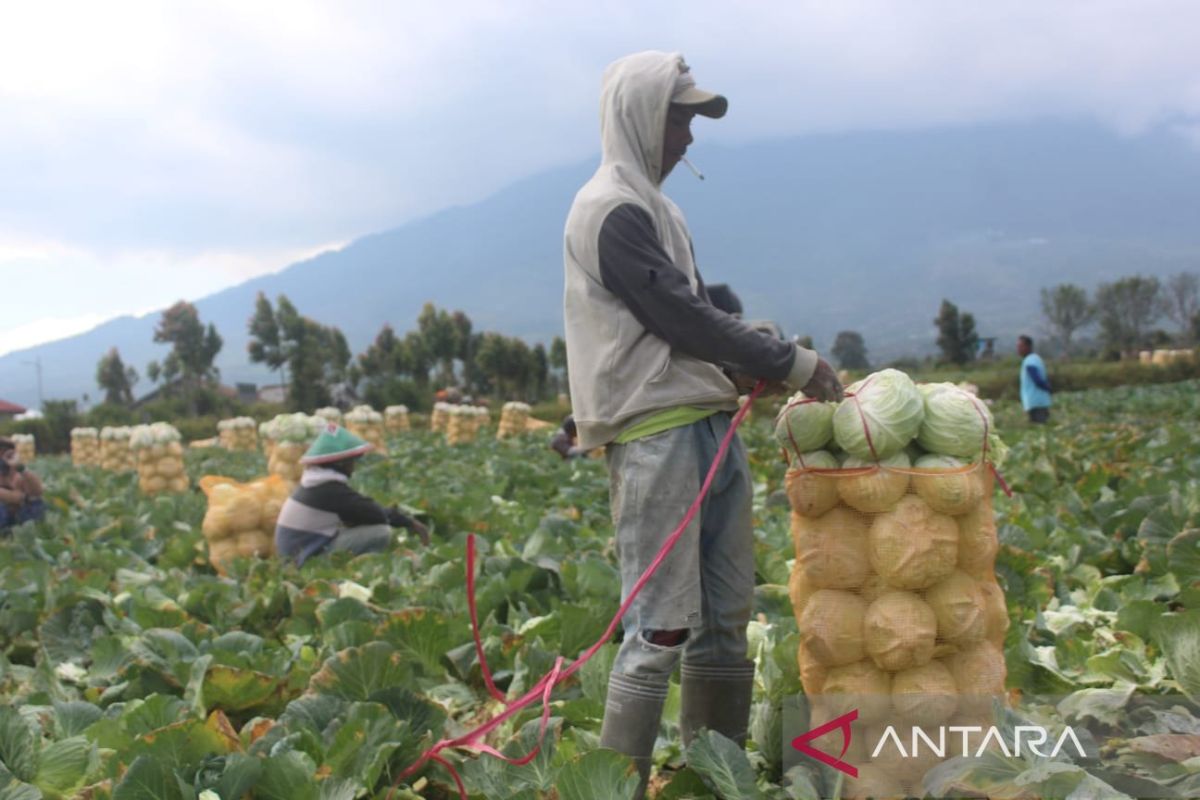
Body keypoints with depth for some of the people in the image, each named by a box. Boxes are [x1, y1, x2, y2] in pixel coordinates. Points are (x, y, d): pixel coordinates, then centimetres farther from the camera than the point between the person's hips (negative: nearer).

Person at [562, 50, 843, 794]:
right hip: (656, 436, -10)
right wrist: (791, 363, -7)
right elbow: (682, 317, -15)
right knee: (662, 628, -9)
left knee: (726, 616, 11)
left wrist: (772, 367, 6)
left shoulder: (656, 208, 21)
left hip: (710, 427, 10)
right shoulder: (614, 210, -10)